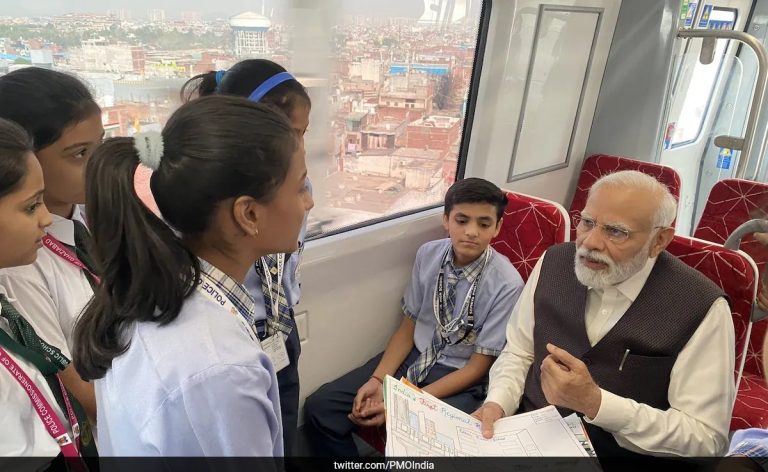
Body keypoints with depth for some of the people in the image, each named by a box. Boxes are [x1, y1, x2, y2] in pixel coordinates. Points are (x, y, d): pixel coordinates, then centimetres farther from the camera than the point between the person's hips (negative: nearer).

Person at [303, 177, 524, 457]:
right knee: (319, 408, -7)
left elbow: (478, 366, -14)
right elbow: (409, 325, 3)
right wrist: (378, 379, -11)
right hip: (414, 356, 4)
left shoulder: (506, 283, -19)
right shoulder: (428, 255, -6)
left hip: (460, 379, -4)